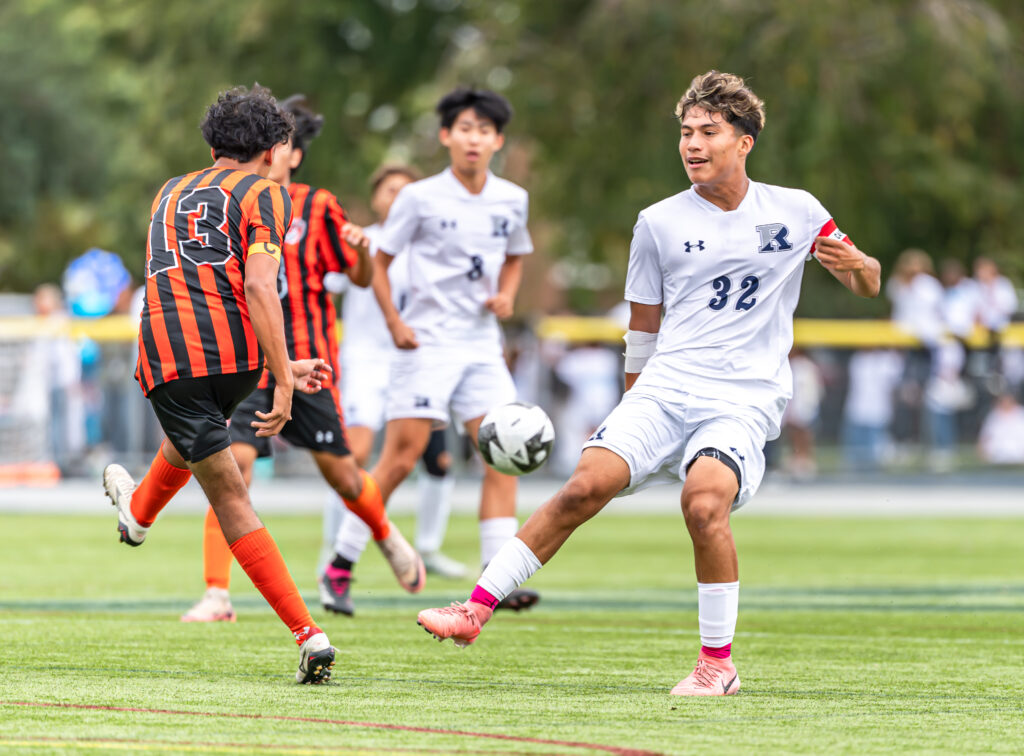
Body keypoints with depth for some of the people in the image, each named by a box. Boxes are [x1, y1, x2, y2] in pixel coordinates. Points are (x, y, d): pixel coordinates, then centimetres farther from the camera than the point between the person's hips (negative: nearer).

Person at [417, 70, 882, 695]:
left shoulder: (795, 212, 6)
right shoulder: (659, 224, 9)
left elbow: (868, 284, 14)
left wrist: (856, 263, -9)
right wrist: (635, 406, 21)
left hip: (743, 403, -2)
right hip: (665, 388, 2)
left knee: (704, 502, -30)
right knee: (587, 484, -21)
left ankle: (719, 662, -14)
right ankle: (478, 608, -14)